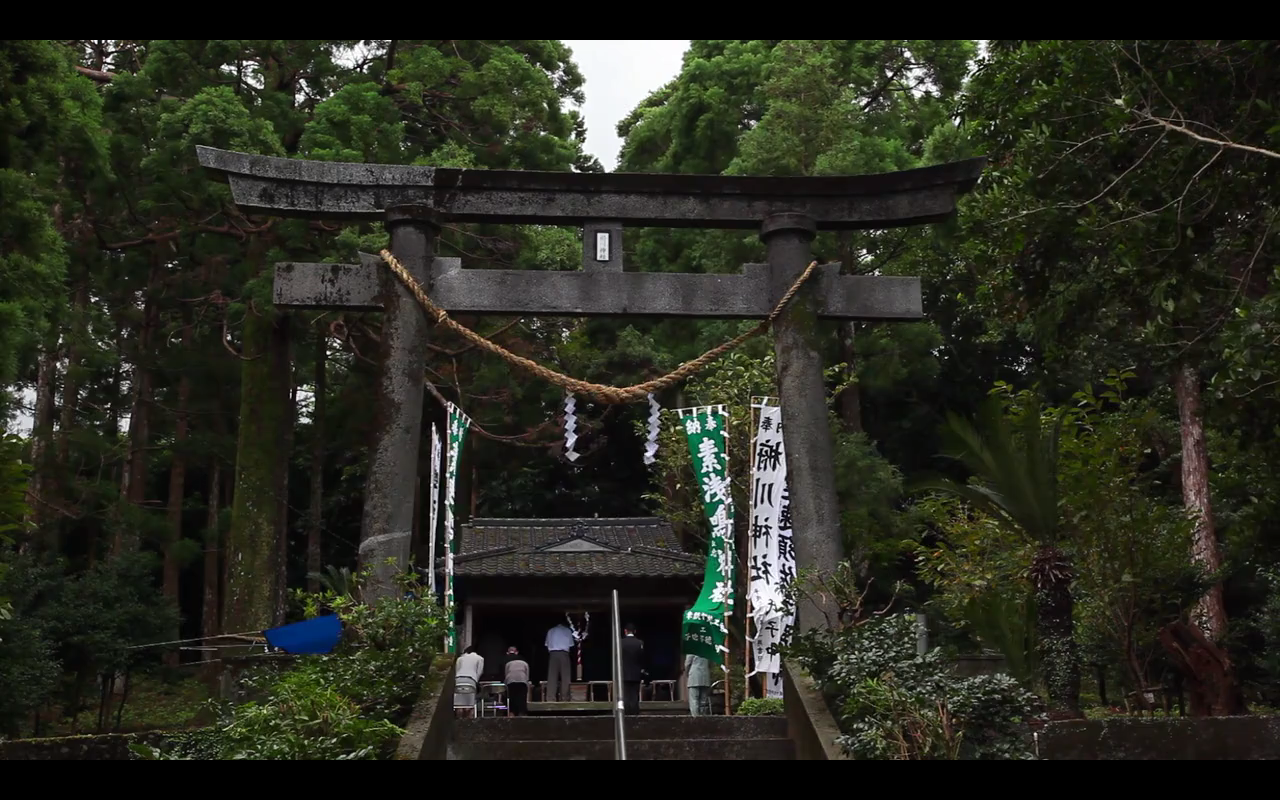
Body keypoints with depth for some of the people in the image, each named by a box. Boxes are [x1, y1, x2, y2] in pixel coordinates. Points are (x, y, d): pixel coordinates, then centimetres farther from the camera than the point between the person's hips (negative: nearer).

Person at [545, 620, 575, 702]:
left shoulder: (550, 631, 17)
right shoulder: (568, 631, 13)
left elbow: (547, 644, 10)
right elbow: (570, 644, 7)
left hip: (553, 653, 1)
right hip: (564, 653, -1)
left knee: (552, 676, -4)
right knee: (565, 677, -1)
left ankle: (550, 698, -13)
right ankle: (564, 698, -8)